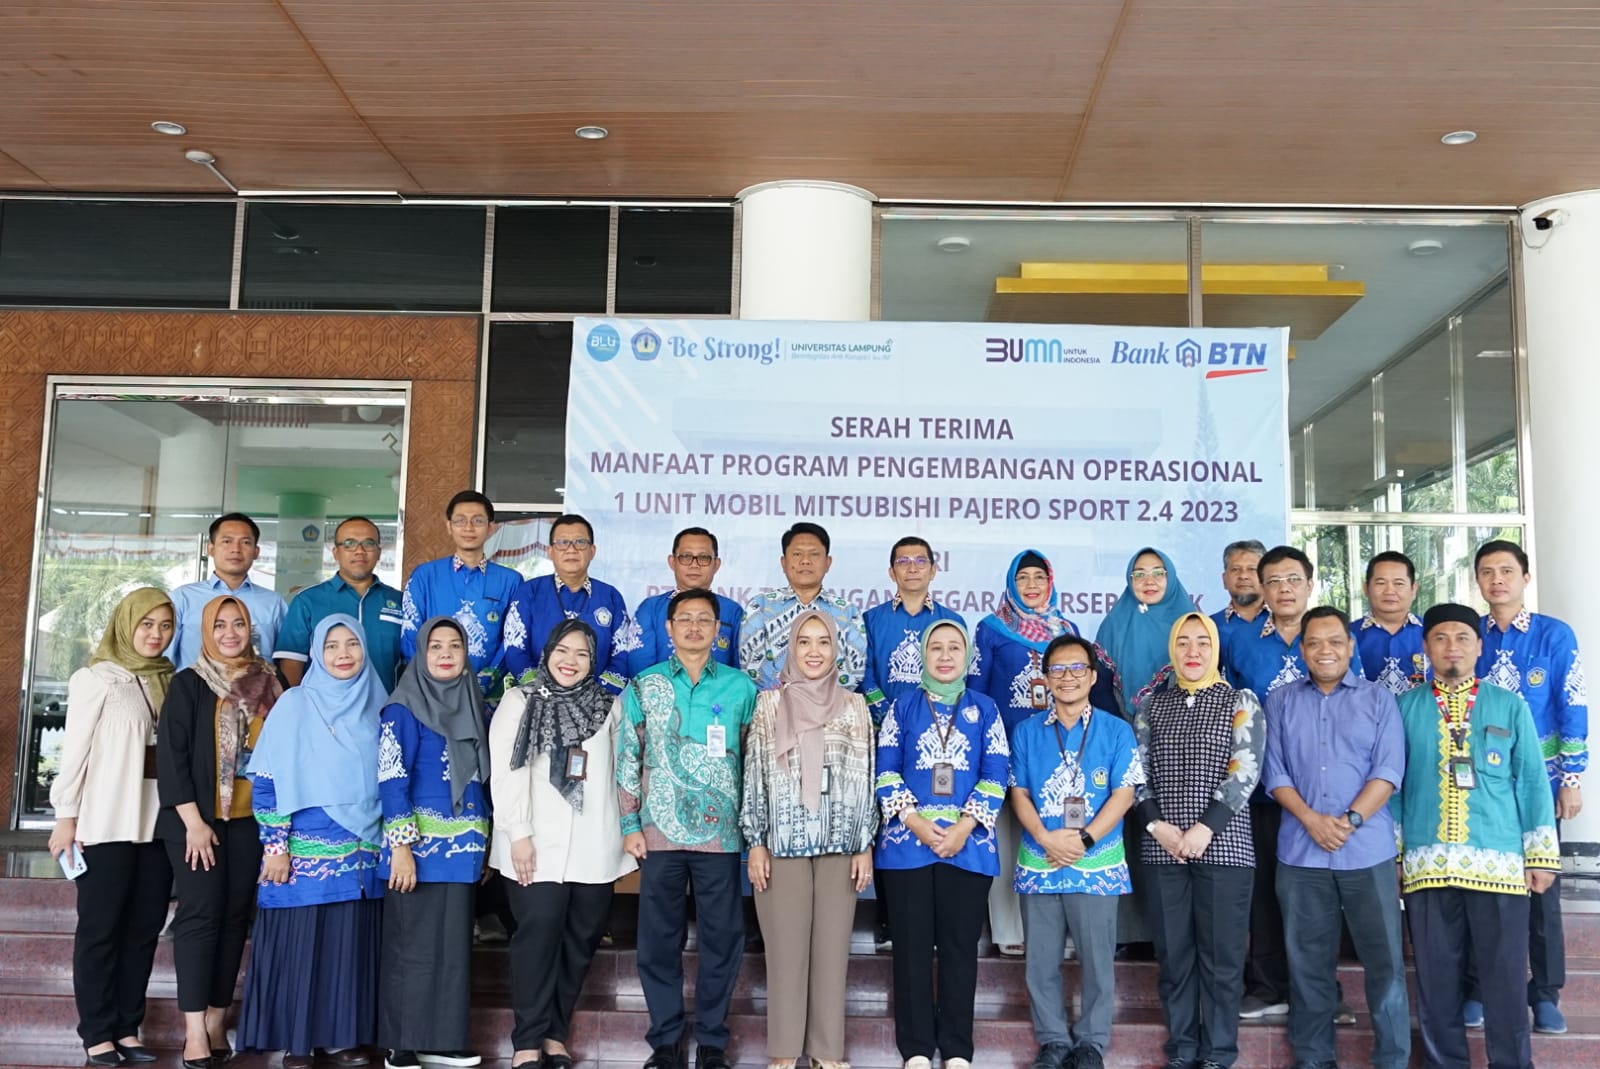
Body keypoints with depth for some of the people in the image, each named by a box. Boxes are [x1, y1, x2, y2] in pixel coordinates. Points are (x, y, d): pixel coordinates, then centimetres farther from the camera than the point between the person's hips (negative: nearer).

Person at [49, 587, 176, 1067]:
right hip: (107, 824, -4)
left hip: (158, 823, 4)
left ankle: (127, 1029, 13)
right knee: (101, 928, 1)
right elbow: (75, 752, -3)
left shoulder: (170, 682, 11)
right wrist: (66, 816, -5)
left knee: (145, 928, 6)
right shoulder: (96, 679, -2)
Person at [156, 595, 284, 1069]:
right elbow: (171, 753, -7)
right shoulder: (189, 684, -2)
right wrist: (193, 821, -13)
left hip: (251, 819, 4)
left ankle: (216, 1022, 13)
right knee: (201, 913, -7)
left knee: (235, 916, 5)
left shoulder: (267, 683, 8)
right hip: (197, 818, -4)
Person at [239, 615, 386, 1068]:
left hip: (362, 852, 3)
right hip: (305, 852, -3)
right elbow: (267, 782, -4)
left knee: (352, 942, 5)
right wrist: (275, 847, -10)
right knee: (299, 942, -1)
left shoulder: (376, 707, 8)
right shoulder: (294, 704, -2)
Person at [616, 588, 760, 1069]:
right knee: (658, 938, 5)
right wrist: (629, 825, 0)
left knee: (722, 937, 4)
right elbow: (628, 758, 5)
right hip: (660, 831, 0)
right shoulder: (645, 686, 5)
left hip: (721, 832, 0)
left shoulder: (740, 686, 5)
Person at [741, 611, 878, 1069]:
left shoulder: (854, 707, 7)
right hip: (783, 841, -1)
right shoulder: (770, 704, 4)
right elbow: (755, 775, 2)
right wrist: (755, 843, -3)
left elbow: (864, 779, 6)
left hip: (839, 844, 1)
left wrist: (866, 845, 2)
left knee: (833, 947, 4)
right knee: (785, 948, 1)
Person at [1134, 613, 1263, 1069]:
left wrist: (1205, 829, -15)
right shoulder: (1152, 705, 11)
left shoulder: (1241, 702, 3)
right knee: (1172, 954, 5)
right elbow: (1137, 771, 8)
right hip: (1163, 849, 2)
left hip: (1223, 846, -2)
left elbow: (1244, 772, -7)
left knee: (1221, 955, 1)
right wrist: (1156, 824, -8)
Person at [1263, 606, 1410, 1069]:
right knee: (1307, 961, 8)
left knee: (1384, 959, 0)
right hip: (1300, 852, 1)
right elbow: (1274, 772, 3)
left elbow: (1389, 769, -4)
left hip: (1368, 851, -1)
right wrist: (1311, 819, -11)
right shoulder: (1281, 701, 8)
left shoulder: (1378, 698, 5)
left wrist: (1351, 820, -15)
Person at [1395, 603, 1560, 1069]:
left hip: (1500, 864, 0)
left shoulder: (1511, 707, 8)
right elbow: (1390, 783, 8)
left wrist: (1542, 855, 2)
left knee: (1506, 978, 2)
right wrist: (1390, 853, 5)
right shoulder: (1405, 708, 7)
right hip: (1426, 865, 0)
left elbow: (1532, 782, 7)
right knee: (1436, 979, 7)